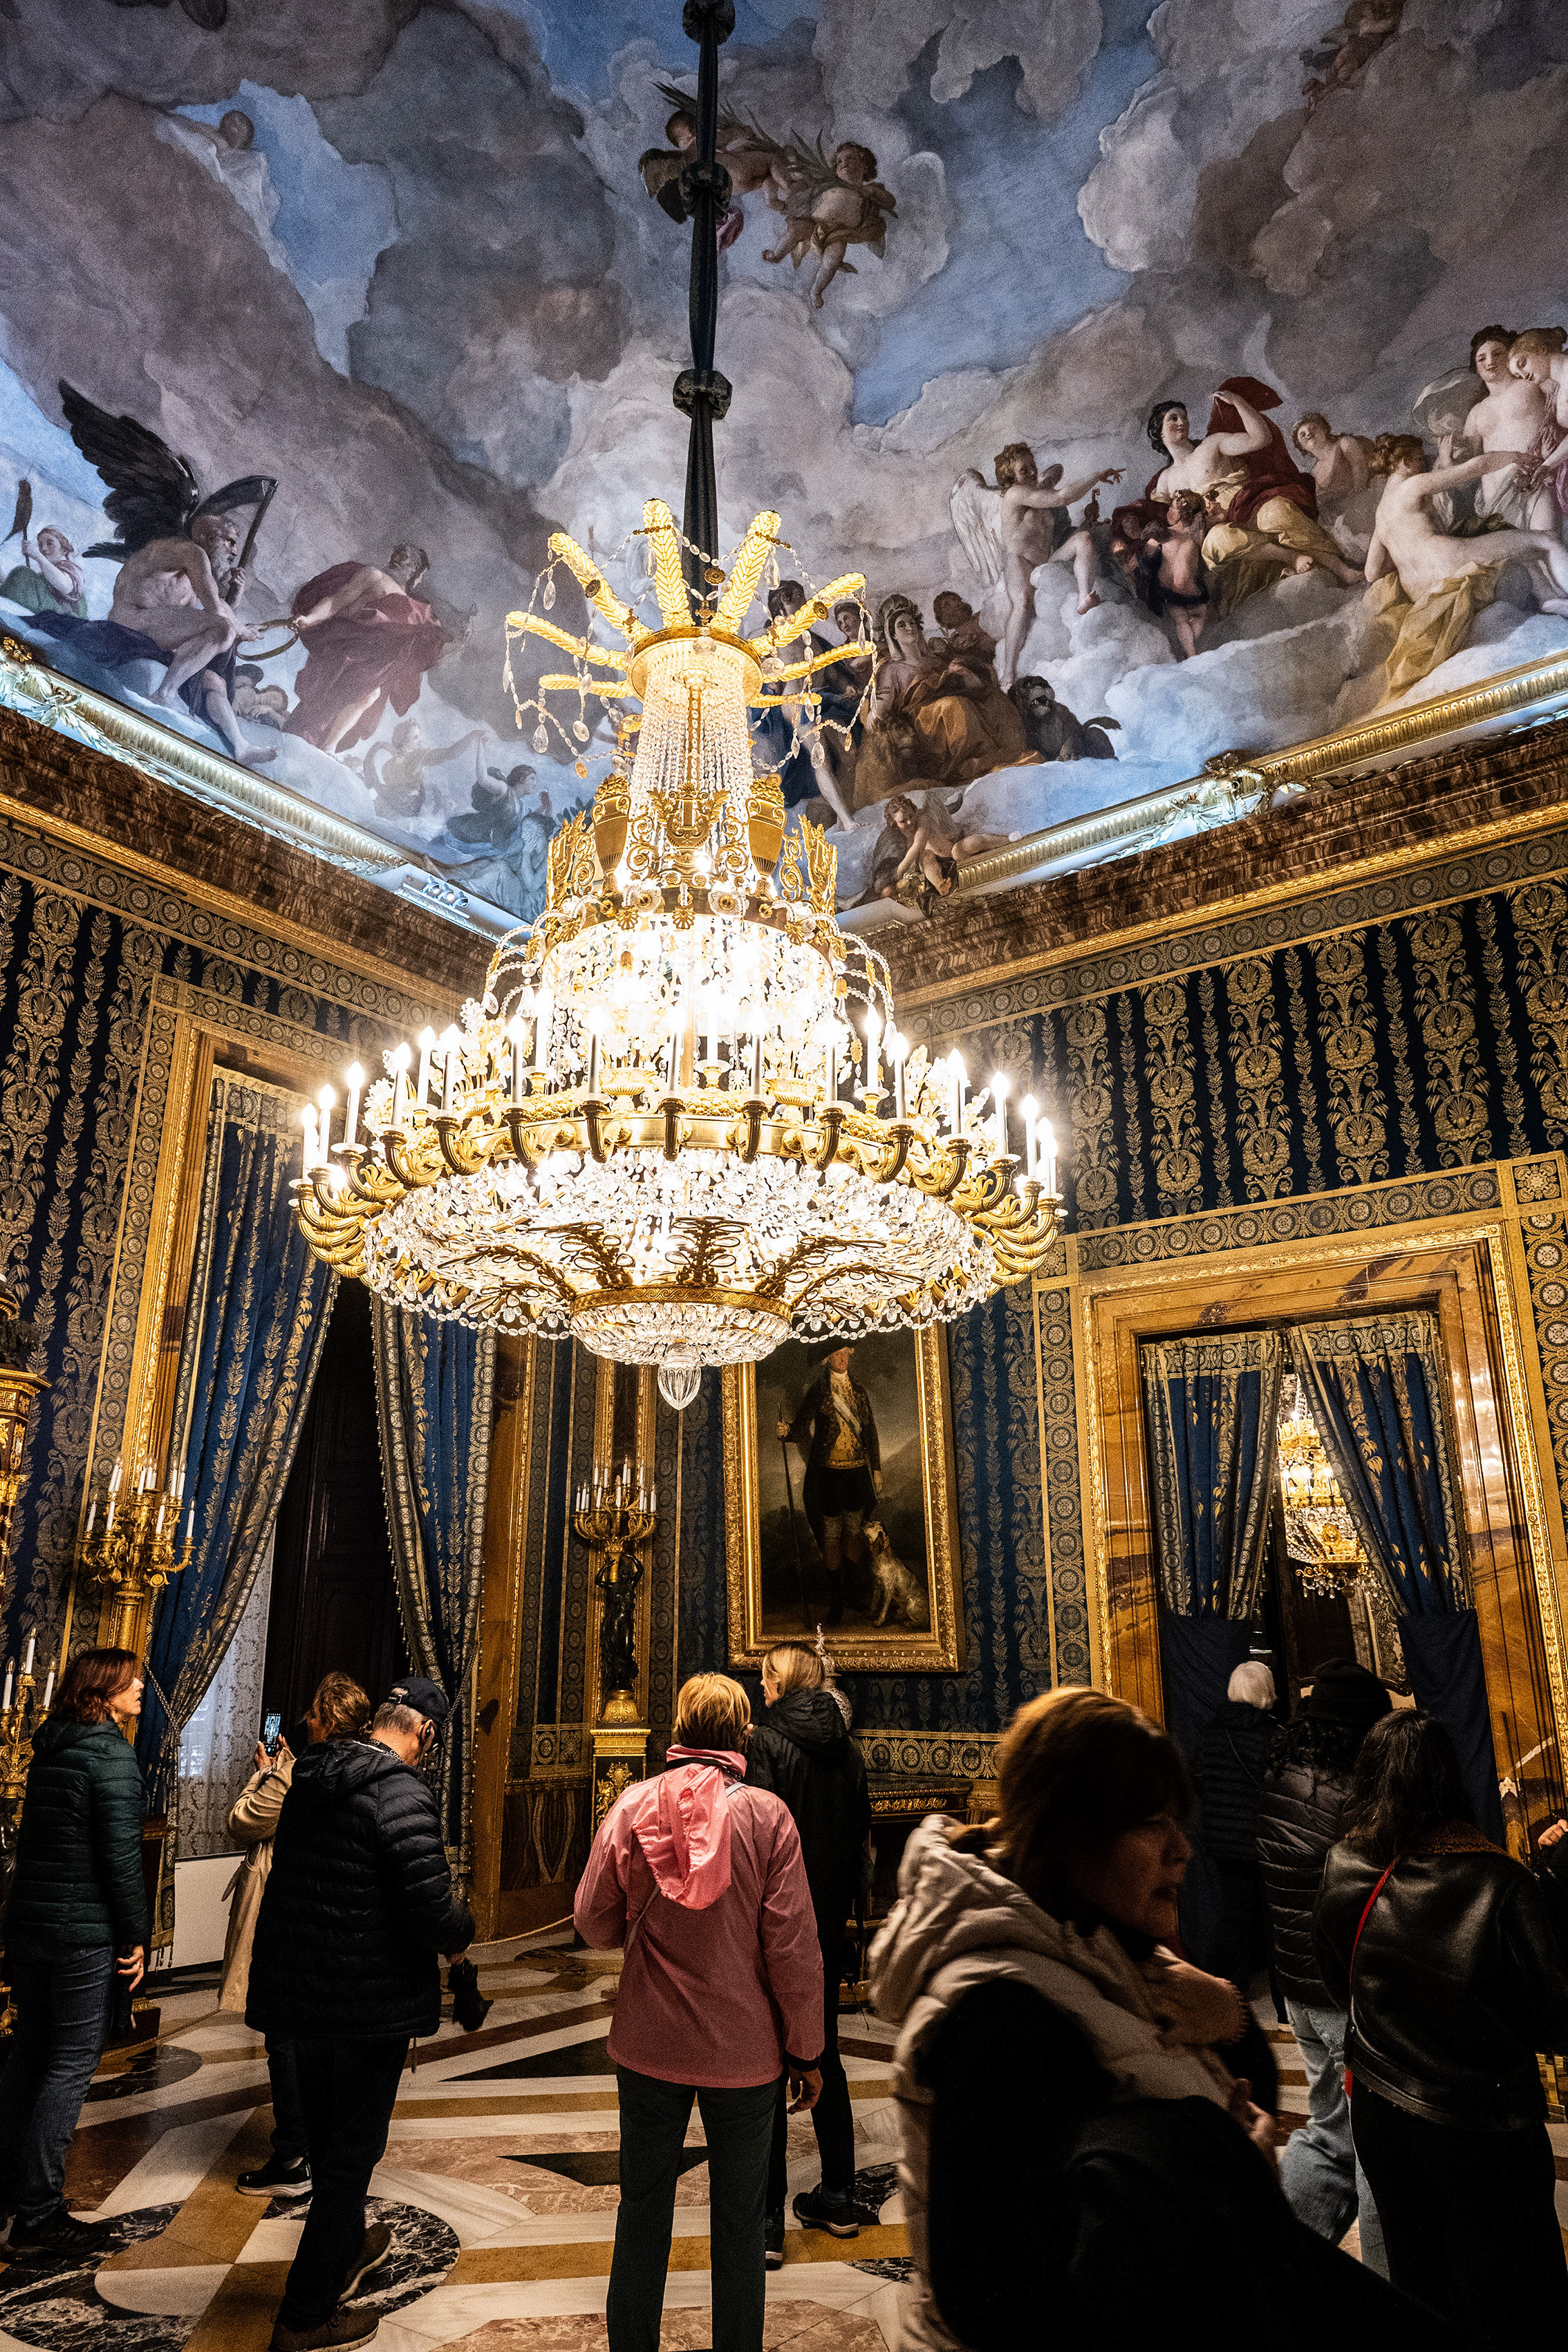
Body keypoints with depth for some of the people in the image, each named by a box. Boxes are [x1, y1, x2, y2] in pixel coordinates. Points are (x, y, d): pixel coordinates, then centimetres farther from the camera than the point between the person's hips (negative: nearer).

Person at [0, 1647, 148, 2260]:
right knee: (73, 2063, 1)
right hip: (84, 1932, -9)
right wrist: (136, 1936, -11)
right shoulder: (111, 1751, -17)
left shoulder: (50, 1749, 9)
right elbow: (120, 1852, -20)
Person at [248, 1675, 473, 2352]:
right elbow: (430, 1907, -29)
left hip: (297, 1989, 8)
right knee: (352, 2149, 11)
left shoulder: (309, 1779, 2)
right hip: (368, 2001, -8)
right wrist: (461, 1933, -6)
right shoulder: (402, 1791, -24)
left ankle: (344, 2250, 49)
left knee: (324, 2135, 26)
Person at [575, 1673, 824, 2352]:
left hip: (647, 2046, 2)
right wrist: (805, 2050, -1)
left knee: (641, 2210, 20)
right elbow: (792, 1946, -13)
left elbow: (594, 1924, -2)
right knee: (739, 2219, 16)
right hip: (743, 2049, -2)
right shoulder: (766, 1814, -15)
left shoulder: (631, 1806, -9)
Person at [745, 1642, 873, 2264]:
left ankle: (765, 2221, 10)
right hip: (829, 1925, 6)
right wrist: (840, 1908, 17)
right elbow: (861, 1834, 9)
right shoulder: (847, 1750, 4)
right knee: (823, 2054, 19)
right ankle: (838, 2199, 30)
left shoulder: (767, 1740, -14)